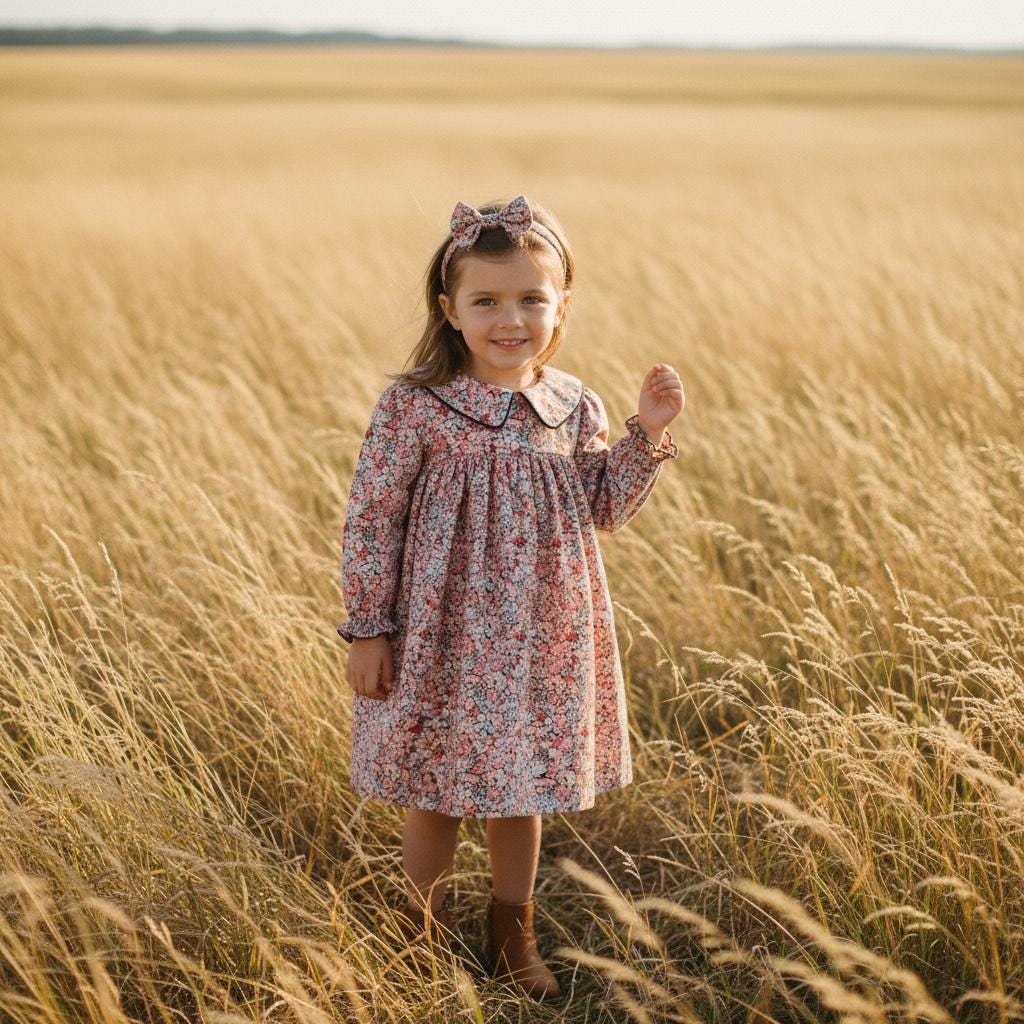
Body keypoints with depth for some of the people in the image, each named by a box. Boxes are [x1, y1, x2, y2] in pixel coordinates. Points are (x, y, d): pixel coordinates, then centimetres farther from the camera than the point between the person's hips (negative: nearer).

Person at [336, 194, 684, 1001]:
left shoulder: (574, 406, 0)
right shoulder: (416, 408, -14)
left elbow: (604, 510, 8)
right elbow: (371, 521, -9)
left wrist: (647, 435, -5)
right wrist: (367, 630, -8)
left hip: (541, 640, 4)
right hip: (444, 640, -3)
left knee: (523, 788, 17)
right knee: (438, 795, 11)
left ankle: (513, 937, 36)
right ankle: (424, 939, 32)